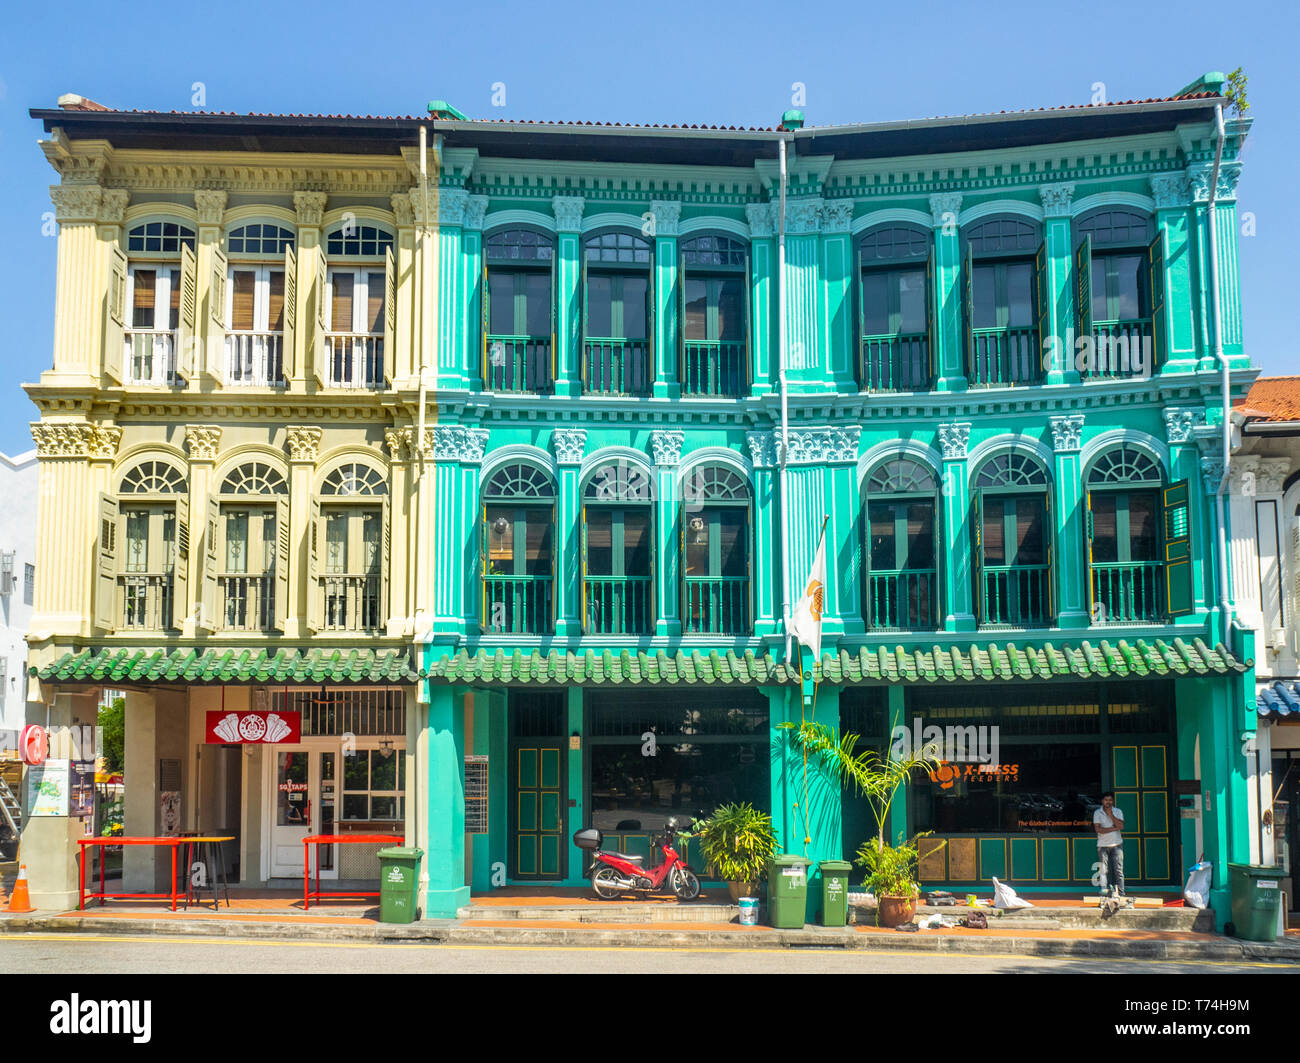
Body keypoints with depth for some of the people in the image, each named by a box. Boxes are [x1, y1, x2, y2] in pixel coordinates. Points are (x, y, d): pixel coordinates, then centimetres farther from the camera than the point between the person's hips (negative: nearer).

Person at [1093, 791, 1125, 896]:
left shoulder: (1118, 812, 7)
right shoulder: (1097, 813, 2)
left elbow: (1121, 826, -8)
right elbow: (1098, 829, -9)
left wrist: (1111, 815, -11)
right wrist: (1114, 828, -10)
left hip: (1116, 844, 1)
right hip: (1103, 845, 0)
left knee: (1118, 869, -3)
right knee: (1104, 869, -4)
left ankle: (1120, 893, -3)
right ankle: (1104, 889, -1)